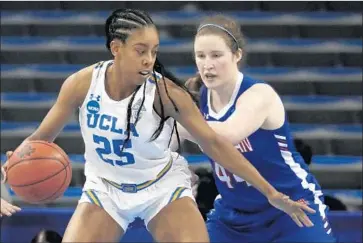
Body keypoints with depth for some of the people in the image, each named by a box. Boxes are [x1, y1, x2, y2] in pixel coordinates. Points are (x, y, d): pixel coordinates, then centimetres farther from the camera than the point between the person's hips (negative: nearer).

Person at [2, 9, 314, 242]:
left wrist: (269, 192, -19)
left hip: (163, 186, -2)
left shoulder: (165, 91, -23)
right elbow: (43, 136, -5)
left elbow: (213, 143, -17)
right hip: (105, 188, 2)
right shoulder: (82, 84, -17)